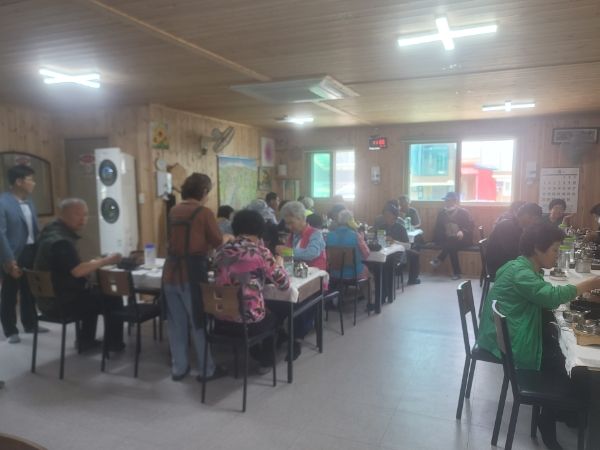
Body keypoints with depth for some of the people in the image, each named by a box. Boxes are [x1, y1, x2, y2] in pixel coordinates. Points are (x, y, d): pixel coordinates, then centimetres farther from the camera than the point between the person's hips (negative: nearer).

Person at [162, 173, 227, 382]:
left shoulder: (173, 211, 9)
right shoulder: (204, 212, -9)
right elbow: (218, 242, -3)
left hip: (171, 272, 6)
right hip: (192, 272, -6)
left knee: (176, 323, 13)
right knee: (199, 322, 6)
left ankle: (178, 368, 24)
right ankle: (207, 369, 16)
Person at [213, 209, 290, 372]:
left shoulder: (221, 250, 3)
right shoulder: (260, 251, -12)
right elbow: (284, 284, -5)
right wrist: (279, 263, 13)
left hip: (221, 322, 5)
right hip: (249, 322, -4)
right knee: (273, 315, 31)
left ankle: (255, 357, 51)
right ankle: (266, 361, 49)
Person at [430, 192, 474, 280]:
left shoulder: (464, 212, 5)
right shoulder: (441, 213, 13)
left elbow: (470, 226, -1)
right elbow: (438, 228, 14)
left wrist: (462, 231, -21)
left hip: (461, 239, -2)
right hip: (446, 239, 2)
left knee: (451, 244, -35)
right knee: (451, 247, -32)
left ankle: (439, 259, -21)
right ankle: (456, 272, -27)